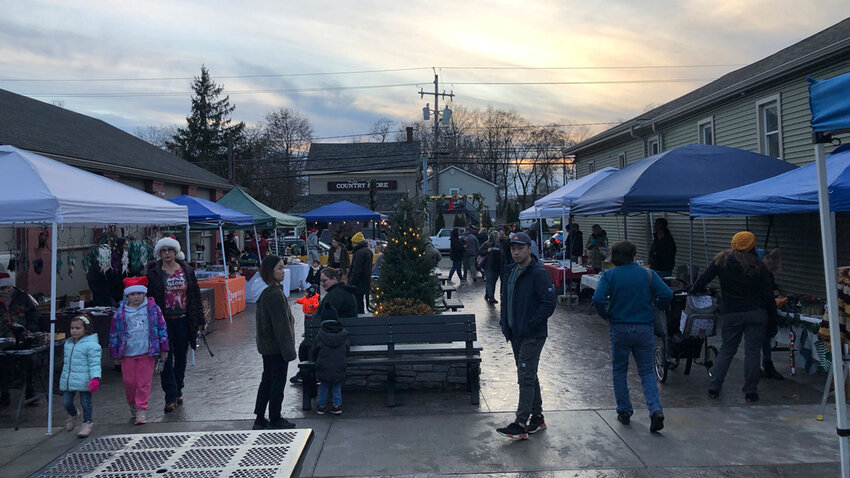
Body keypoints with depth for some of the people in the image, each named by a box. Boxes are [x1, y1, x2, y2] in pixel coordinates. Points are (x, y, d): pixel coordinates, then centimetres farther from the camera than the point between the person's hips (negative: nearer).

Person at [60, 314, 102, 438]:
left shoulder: (91, 345, -12)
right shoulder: (68, 344, 12)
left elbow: (95, 363, -15)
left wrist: (95, 378, -26)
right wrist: (64, 378, 28)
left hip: (84, 381, -6)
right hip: (68, 380, 6)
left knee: (85, 402, 3)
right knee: (66, 402, 11)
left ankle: (87, 423, 20)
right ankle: (73, 414, 41)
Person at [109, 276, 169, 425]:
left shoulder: (153, 308, -1)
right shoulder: (120, 312, 0)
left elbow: (161, 328, 5)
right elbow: (114, 334, 7)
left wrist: (163, 348, 5)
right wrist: (115, 355, 8)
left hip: (147, 353, -1)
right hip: (127, 354, 1)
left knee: (144, 382, 0)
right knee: (129, 382, 6)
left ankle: (141, 409, 10)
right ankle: (132, 406, 31)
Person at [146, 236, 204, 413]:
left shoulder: (187, 270, 5)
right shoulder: (154, 274, -1)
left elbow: (196, 296, 7)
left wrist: (199, 320, 5)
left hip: (183, 320, 2)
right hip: (164, 321, -2)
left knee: (181, 357, 11)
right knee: (166, 358, -3)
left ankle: (178, 391, 28)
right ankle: (171, 398, 2)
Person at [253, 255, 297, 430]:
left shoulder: (266, 292, 8)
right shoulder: (275, 294, -22)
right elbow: (281, 325, -23)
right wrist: (288, 350, -19)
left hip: (267, 346, 9)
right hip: (276, 348, -9)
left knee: (267, 380, 16)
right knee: (278, 382, 4)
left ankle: (260, 419, 24)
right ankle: (275, 420, 16)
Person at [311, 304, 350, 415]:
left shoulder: (320, 335, -7)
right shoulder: (343, 334, 0)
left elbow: (313, 353, 3)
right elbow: (347, 350, 12)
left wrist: (318, 361, 23)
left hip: (323, 368, -1)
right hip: (339, 368, 2)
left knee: (323, 386, 16)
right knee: (337, 387, 17)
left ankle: (321, 406, 22)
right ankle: (337, 405, 16)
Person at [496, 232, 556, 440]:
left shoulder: (539, 273, -15)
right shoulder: (509, 271, 11)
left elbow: (549, 303, -19)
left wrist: (529, 325, -20)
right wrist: (504, 321, 10)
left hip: (532, 335, -9)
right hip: (515, 333, 9)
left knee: (525, 377, -8)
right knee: (529, 376, 16)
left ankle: (520, 425, -4)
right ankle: (537, 417, 28)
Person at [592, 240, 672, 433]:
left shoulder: (609, 275, -6)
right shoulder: (648, 274, -2)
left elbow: (598, 299, -17)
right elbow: (667, 295, -9)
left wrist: (606, 316, -1)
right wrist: (656, 311, 8)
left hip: (620, 328, -1)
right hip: (645, 328, 1)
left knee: (619, 370, 14)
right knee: (646, 371, 11)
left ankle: (624, 412, 19)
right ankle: (655, 409, -6)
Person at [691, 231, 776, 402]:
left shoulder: (721, 260, -2)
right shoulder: (758, 266, -5)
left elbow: (704, 278, 1)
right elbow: (768, 294, -2)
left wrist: (693, 289, 18)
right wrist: (773, 316, 8)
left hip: (731, 314, 1)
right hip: (756, 313, -1)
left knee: (726, 350, 10)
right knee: (752, 351, 4)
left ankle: (713, 386, 6)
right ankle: (750, 392, 7)